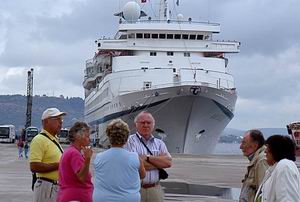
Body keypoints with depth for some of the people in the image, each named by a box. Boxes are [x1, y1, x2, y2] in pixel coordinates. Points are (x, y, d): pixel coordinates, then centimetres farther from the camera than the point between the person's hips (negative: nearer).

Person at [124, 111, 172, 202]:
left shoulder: (159, 143, 12)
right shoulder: (130, 141, -2)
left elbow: (168, 162, -3)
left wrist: (147, 157, -13)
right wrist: (159, 163, -3)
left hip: (155, 189, 4)